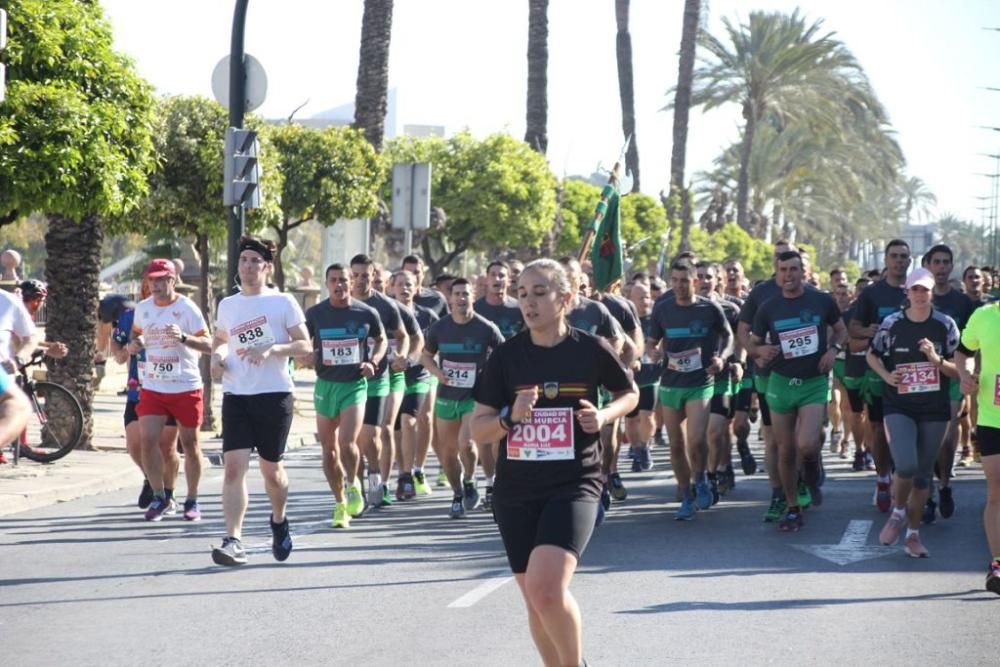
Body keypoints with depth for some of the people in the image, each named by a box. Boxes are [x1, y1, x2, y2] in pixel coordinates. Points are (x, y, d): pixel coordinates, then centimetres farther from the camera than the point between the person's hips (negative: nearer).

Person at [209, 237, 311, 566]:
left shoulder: (283, 302, -2)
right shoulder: (227, 305, 11)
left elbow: (305, 345, -4)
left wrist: (272, 349, -20)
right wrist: (216, 357, 6)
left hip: (275, 395, -3)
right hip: (236, 396, 3)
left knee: (270, 468, 10)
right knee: (233, 466, -13)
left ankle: (279, 521, 39)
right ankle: (233, 541, -18)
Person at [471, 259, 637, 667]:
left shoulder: (591, 350, -4)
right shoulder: (506, 356, 0)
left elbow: (629, 394, 15)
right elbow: (479, 430, 3)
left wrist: (604, 415, -6)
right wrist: (510, 416, -18)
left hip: (574, 485, -3)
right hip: (515, 491, 4)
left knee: (546, 590, -22)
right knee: (536, 602, 11)